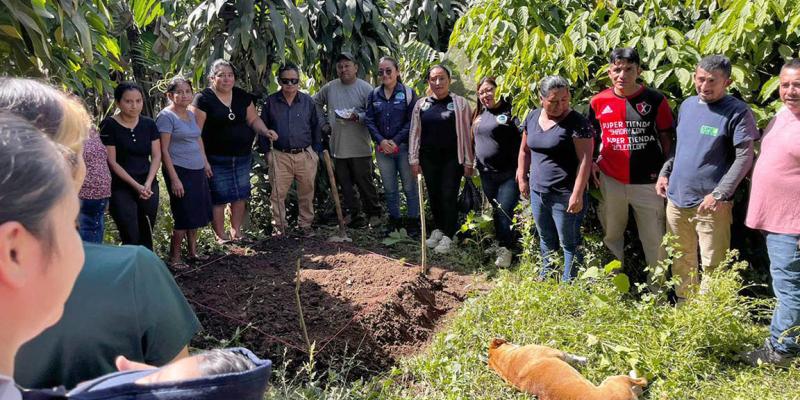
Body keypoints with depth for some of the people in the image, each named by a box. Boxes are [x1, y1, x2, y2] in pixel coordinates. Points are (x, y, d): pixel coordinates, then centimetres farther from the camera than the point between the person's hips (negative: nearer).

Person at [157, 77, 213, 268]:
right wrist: (174, 179, -19)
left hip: (198, 170, 8)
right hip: (180, 171, -8)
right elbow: (164, 150, -15)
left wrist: (205, 162, 20)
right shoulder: (166, 116, -11)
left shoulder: (191, 114, 12)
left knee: (197, 214, 13)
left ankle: (193, 252, 27)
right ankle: (174, 258, 11)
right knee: (183, 217, -2)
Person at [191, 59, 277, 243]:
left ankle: (236, 231, 27)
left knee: (240, 195, 12)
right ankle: (221, 236, 13)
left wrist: (265, 131, -9)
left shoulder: (242, 96, 7)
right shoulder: (203, 99, -10)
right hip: (216, 159, -5)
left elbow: (253, 119, 12)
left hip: (242, 157, 6)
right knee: (218, 198, -1)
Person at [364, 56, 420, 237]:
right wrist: (381, 140, -10)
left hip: (404, 146, -3)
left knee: (409, 186, 2)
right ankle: (395, 220, 24)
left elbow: (412, 121, -7)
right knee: (389, 188, 11)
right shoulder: (374, 95, 7)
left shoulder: (408, 93, -3)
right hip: (382, 147, 4)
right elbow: (369, 120, 4)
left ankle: (413, 222, 14)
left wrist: (396, 141, -14)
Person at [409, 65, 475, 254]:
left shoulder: (460, 103, -3)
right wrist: (414, 159, 3)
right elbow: (414, 132, 8)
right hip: (429, 159, 4)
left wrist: (469, 161, -5)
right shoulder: (421, 104, 6)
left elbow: (467, 134, -3)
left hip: (452, 158, -3)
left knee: (449, 196, -2)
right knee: (433, 195, 12)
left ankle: (448, 236, 9)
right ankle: (438, 229, 28)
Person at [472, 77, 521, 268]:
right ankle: (501, 243, 28)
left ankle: (506, 248, 5)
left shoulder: (510, 112, -10)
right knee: (496, 211, 15)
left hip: (508, 173, -7)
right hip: (486, 173, 7)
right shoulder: (480, 115, 13)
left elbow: (522, 140, -17)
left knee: (504, 211, -7)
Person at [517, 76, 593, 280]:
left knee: (569, 243, 5)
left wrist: (577, 194, -20)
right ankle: (546, 278, 36)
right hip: (537, 192, 6)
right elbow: (525, 150, 18)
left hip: (565, 196, -6)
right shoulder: (532, 117, 6)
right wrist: (522, 178, 14)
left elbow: (585, 160, -16)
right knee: (546, 240, 20)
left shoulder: (576, 122, -13)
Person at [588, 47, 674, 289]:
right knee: (612, 234, 17)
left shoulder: (655, 100, -4)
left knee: (654, 238, 5)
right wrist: (591, 164, 0)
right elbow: (590, 137, 12)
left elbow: (667, 138, 1)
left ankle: (657, 287, 22)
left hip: (647, 182, -2)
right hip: (610, 181, 2)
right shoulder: (599, 102, 1)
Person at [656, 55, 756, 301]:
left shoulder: (737, 112, -9)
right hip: (676, 199, 6)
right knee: (681, 260, 17)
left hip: (710, 204, -6)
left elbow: (744, 158, -12)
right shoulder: (687, 105, 10)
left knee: (712, 265, -1)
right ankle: (684, 304, 32)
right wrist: (665, 172, 9)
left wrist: (720, 194, -19)